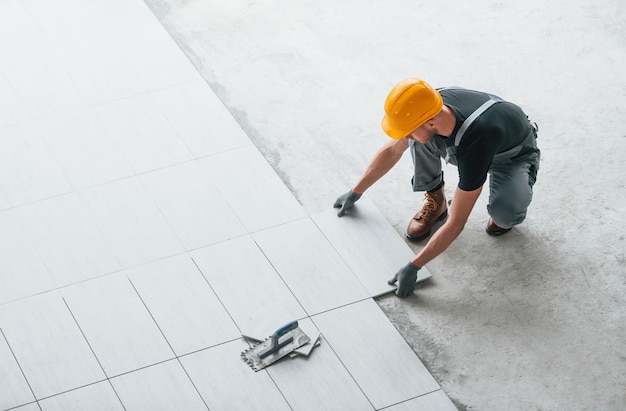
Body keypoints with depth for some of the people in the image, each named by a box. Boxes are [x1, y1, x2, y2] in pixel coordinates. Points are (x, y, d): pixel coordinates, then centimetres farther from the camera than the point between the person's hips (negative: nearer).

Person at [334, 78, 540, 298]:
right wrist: (355, 192, 3)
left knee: (505, 211, -37)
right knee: (418, 137, -22)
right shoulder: (429, 107, -27)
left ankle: (508, 206, 1)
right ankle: (435, 202, 1)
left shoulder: (474, 145, -44)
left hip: (515, 156, -5)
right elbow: (392, 150, -5)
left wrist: (413, 267, -35)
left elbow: (455, 224, -38)